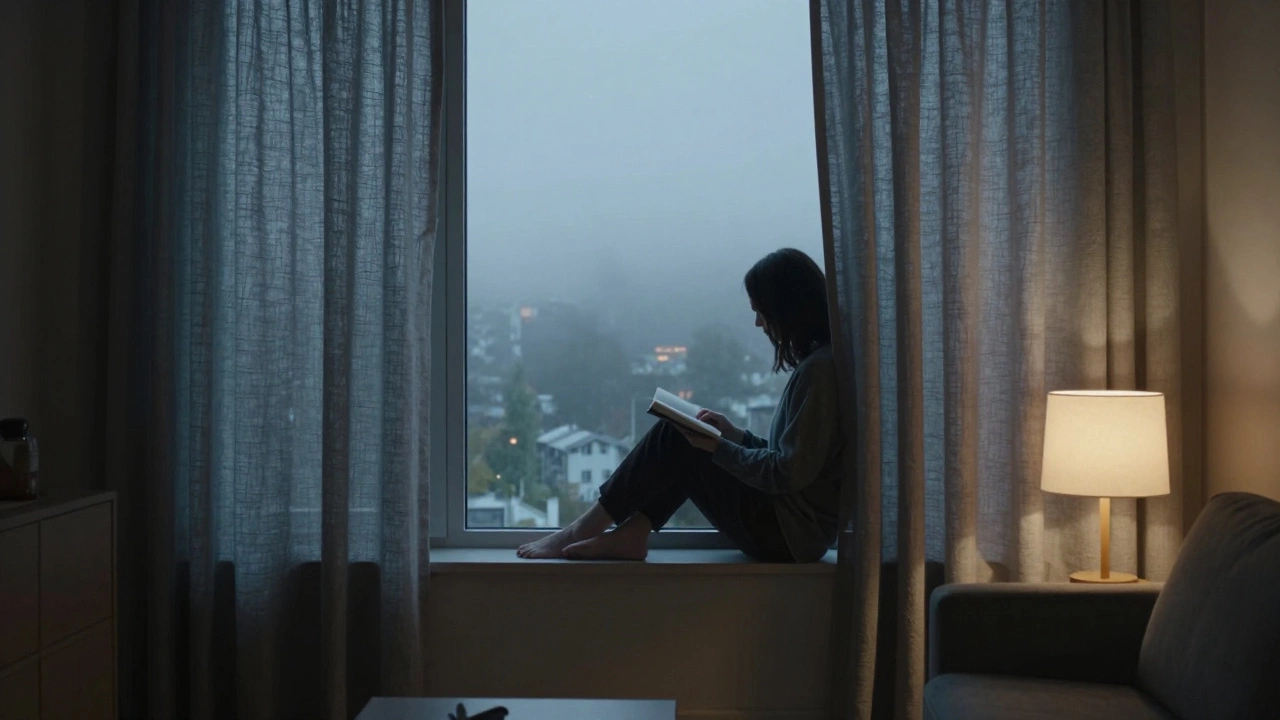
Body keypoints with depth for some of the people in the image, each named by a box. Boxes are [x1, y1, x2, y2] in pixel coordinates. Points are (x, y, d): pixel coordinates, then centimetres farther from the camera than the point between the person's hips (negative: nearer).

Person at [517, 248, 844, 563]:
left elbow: (790, 473, -22)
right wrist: (733, 434, 6)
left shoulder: (818, 369, -19)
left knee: (674, 437, -9)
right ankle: (630, 534, 0)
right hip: (784, 522, 9)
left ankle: (588, 527, -1)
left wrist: (717, 447, -13)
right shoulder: (816, 362, 11)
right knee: (681, 444, 10)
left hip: (788, 532, -9)